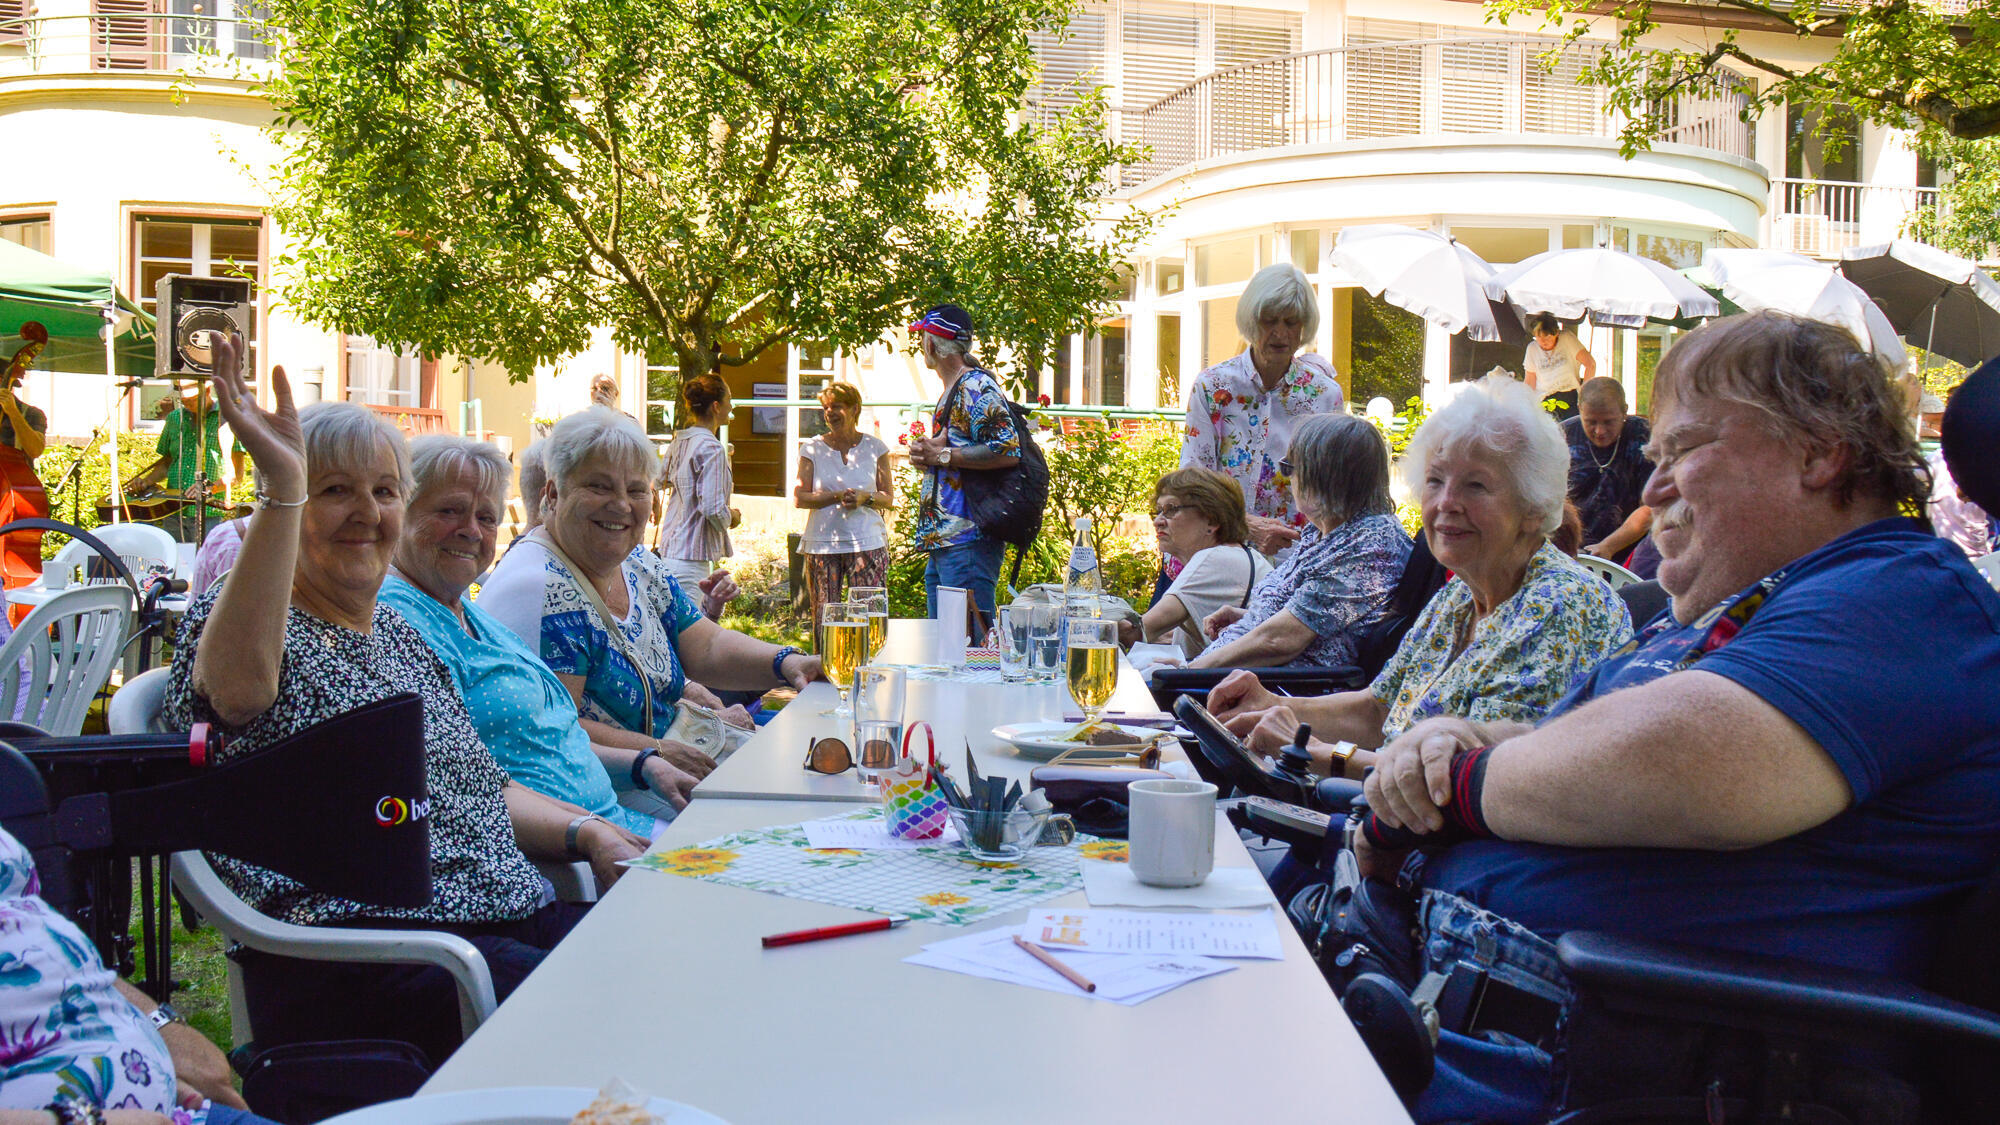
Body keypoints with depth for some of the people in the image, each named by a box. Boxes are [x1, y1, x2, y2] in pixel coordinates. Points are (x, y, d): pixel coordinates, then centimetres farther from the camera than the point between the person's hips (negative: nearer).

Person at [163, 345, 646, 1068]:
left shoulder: (401, 636, 22)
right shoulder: (244, 622, 0)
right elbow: (240, 682, -27)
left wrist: (586, 832, 9)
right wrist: (281, 489, -31)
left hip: (510, 914, 8)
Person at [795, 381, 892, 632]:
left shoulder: (875, 447, 9)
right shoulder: (812, 449, 7)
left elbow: (888, 498, 10)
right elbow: (799, 498, 1)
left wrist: (865, 497, -11)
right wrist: (837, 496, -11)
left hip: (867, 542, 0)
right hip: (821, 543, 0)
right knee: (823, 616, 0)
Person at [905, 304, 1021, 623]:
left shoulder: (977, 387, -10)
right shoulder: (951, 391, 22)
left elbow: (1008, 452, -22)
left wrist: (943, 455, -15)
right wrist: (926, 456, 10)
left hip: (967, 544, -11)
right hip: (941, 542, 11)